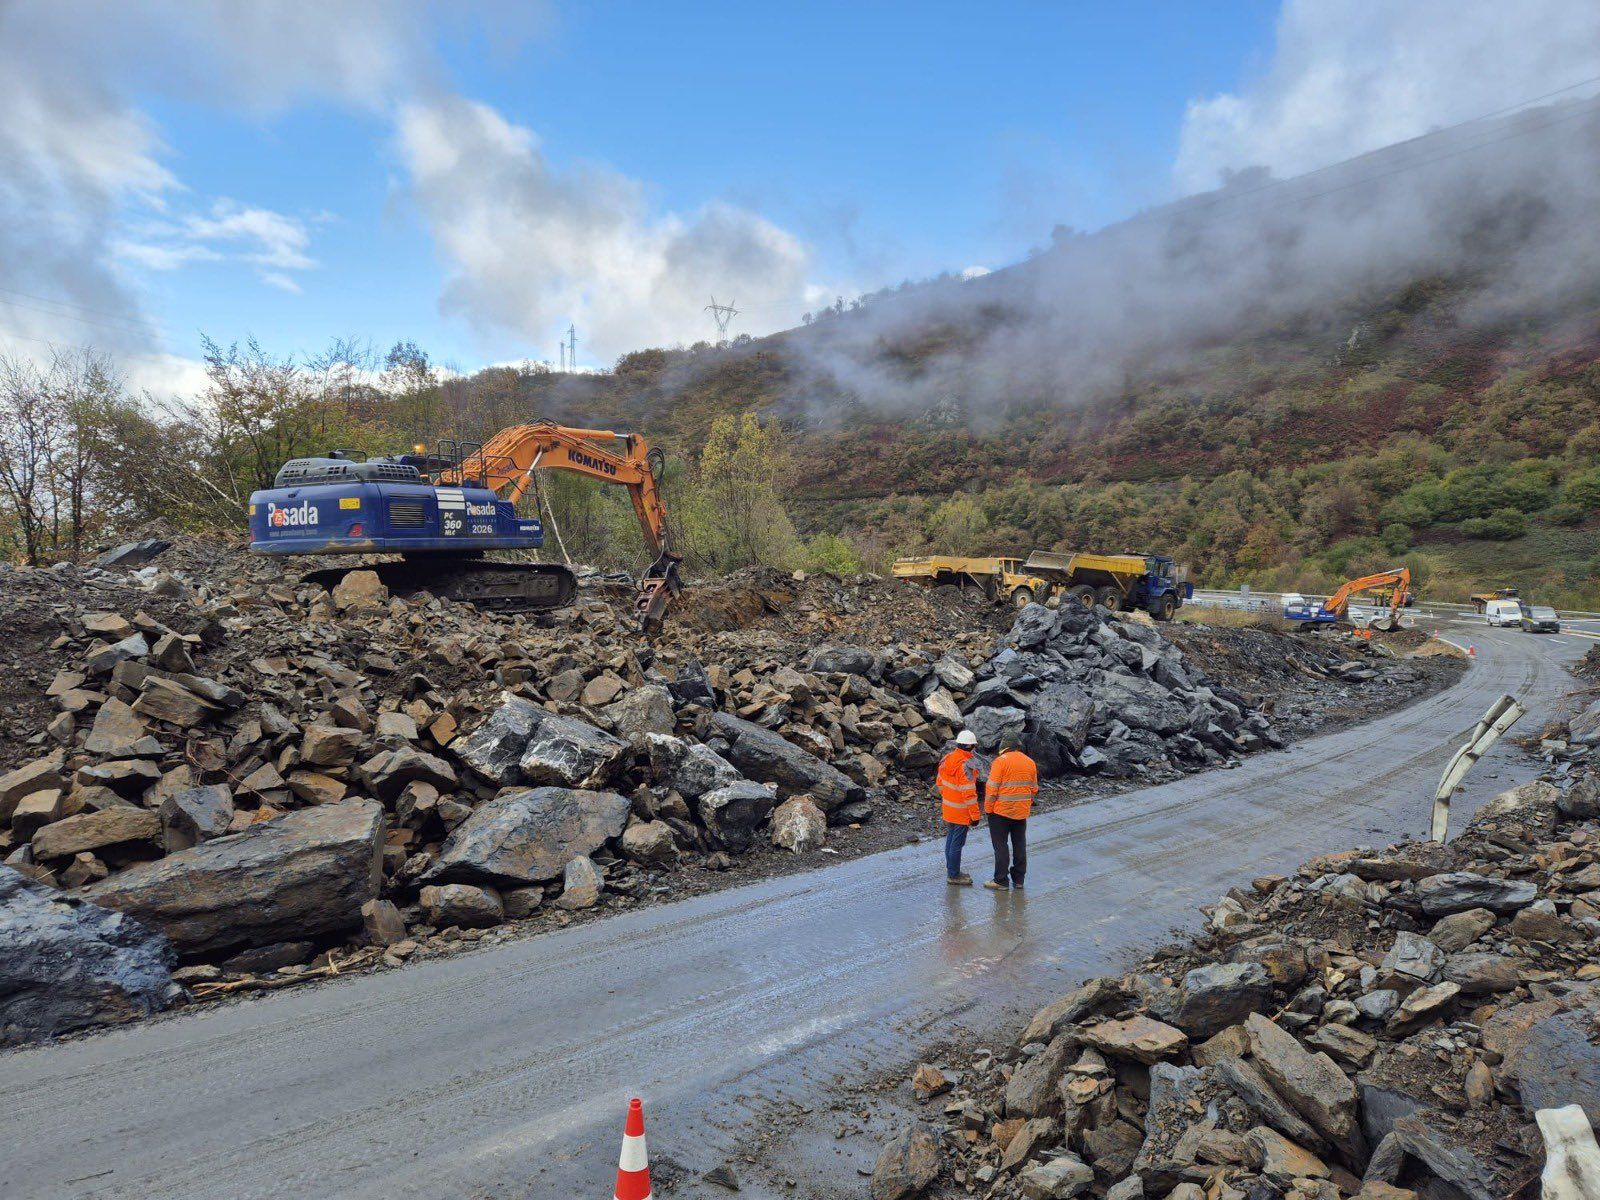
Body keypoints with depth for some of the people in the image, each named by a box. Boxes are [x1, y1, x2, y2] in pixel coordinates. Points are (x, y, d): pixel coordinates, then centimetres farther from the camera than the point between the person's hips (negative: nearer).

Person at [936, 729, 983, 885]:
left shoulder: (947, 759, 1)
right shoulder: (966, 765, -24)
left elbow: (940, 782, 12)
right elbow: (969, 793, -24)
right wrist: (975, 815, -18)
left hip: (947, 808, 8)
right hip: (961, 812, -8)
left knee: (951, 840, 20)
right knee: (957, 843, 3)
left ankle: (951, 870, 33)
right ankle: (954, 875, 12)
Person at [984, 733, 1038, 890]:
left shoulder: (1000, 761, -13)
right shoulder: (1030, 762, 6)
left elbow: (992, 789, -15)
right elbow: (1034, 789, 10)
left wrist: (988, 809, -6)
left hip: (1001, 811, -5)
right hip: (1022, 812, 5)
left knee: (1001, 844, 3)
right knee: (1020, 844, 14)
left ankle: (1000, 880, 5)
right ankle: (1018, 880, 21)